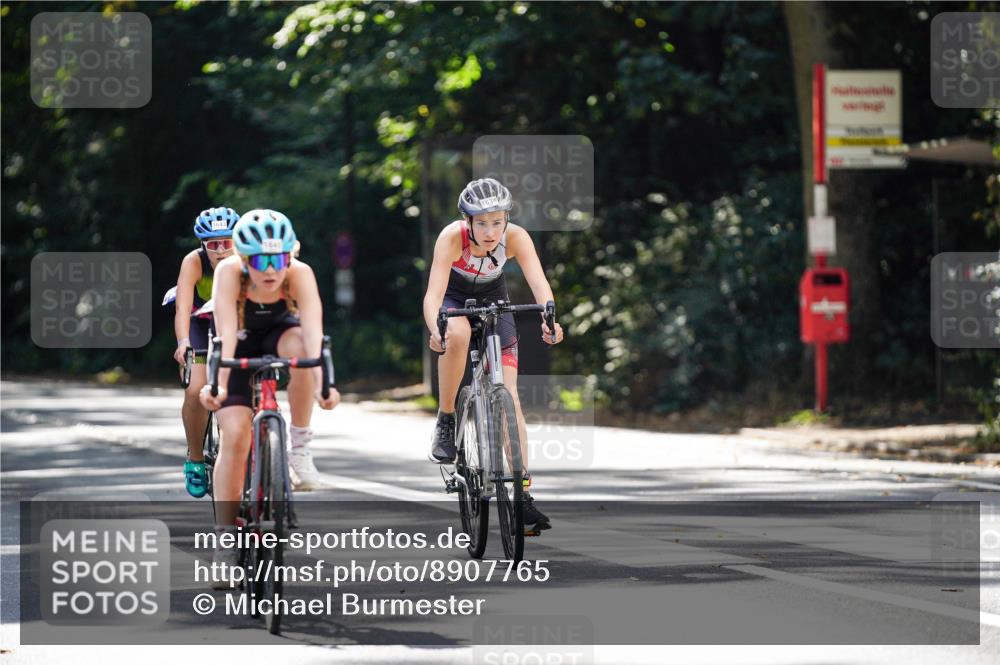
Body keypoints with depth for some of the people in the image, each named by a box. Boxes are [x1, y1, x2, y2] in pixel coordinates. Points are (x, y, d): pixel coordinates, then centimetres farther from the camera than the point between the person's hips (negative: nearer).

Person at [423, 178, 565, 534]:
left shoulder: (515, 237, -28)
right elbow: (434, 293, -41)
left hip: (493, 300, 2)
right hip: (454, 299, -2)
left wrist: (549, 319, -59)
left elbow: (539, 282, -39)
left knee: (509, 398, -10)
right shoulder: (452, 237, -33)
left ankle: (523, 495, -9)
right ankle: (445, 421, -19)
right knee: (457, 335, -39)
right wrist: (435, 329, -61)